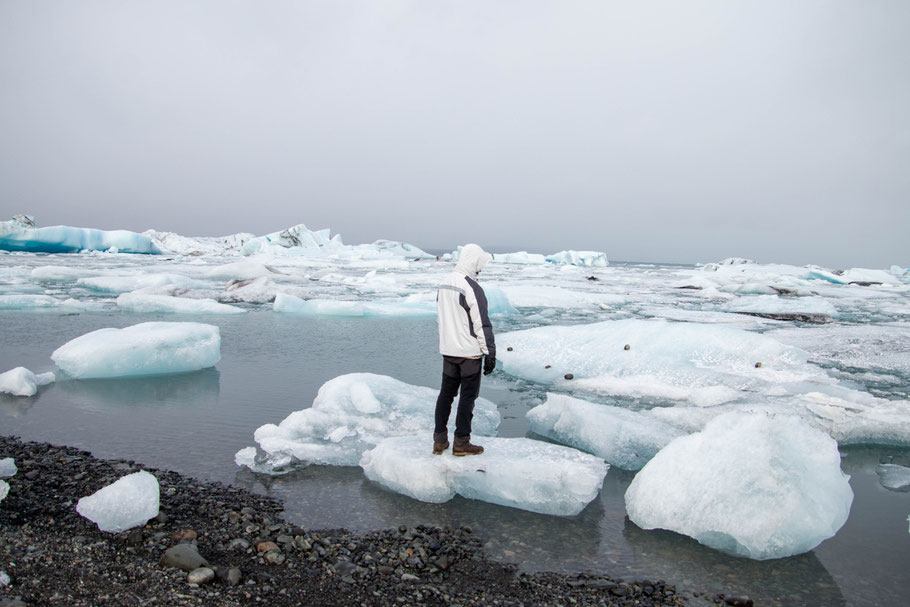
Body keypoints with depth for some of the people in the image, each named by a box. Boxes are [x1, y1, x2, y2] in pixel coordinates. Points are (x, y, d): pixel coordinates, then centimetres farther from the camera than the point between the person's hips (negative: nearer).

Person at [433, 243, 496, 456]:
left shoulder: (445, 283, 8)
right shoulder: (472, 288, -19)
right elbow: (482, 324, -18)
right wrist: (490, 353, -12)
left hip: (448, 350, 8)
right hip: (470, 351, -7)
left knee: (446, 392, 14)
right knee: (468, 395, 3)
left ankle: (440, 440, 20)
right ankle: (461, 442, 10)